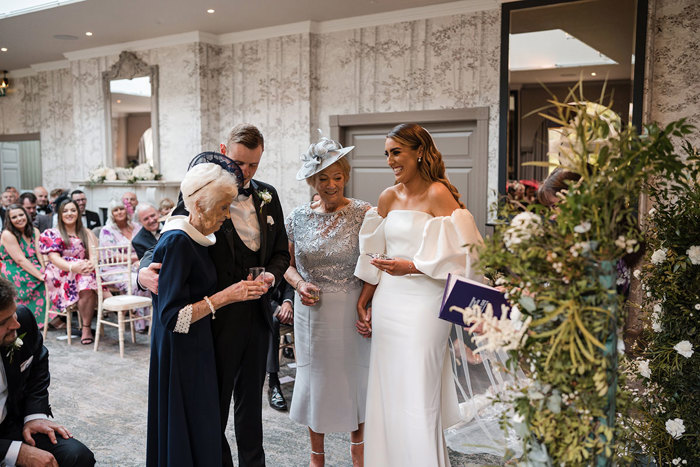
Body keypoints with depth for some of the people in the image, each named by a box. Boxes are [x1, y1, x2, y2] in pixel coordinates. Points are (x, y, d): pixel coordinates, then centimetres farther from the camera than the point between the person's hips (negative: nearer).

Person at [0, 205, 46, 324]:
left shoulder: (34, 232, 9)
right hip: (14, 274, -6)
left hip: (33, 269, 6)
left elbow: (40, 254, -2)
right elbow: (20, 260, -18)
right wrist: (41, 276, -26)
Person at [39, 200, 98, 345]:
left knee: (88, 280, -36)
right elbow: (54, 258, -5)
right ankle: (86, 326, -26)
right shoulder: (51, 234, 11)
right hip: (60, 276, -2)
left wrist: (90, 264, -20)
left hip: (85, 271, 2)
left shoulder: (87, 234, 20)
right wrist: (73, 267, -25)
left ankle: (86, 328, -28)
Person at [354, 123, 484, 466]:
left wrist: (410, 266, -17)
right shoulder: (388, 197, 10)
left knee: (417, 396, 2)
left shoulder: (437, 194, -8)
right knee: (386, 393, 14)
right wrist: (363, 302, 12)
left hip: (422, 304, -6)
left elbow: (456, 255, -13)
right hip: (387, 302, 6)